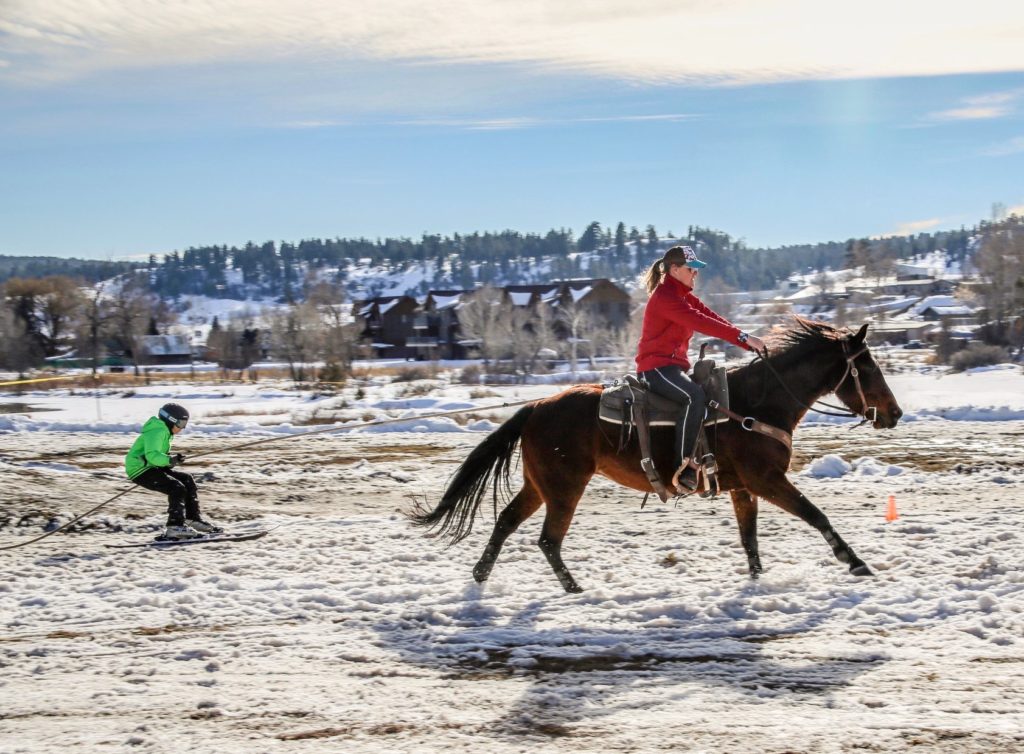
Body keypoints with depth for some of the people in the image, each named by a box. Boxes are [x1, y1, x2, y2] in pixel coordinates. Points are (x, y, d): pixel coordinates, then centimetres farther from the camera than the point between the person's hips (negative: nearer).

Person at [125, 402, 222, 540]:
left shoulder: (164, 432, 17)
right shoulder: (157, 432, -17)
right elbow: (152, 455, -31)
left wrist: (171, 460, 9)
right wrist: (170, 460, -43)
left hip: (151, 467, 11)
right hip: (140, 470, -11)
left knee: (188, 480, 9)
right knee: (177, 488, -22)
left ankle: (192, 519, 12)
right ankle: (175, 527, -25)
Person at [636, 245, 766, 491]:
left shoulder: (684, 296, 19)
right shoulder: (665, 296, -13)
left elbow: (711, 317, 9)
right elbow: (700, 322, -25)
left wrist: (748, 342, -3)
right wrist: (742, 337, -28)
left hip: (675, 365, 11)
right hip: (656, 367, -11)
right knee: (695, 396, -33)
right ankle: (683, 468, -35)